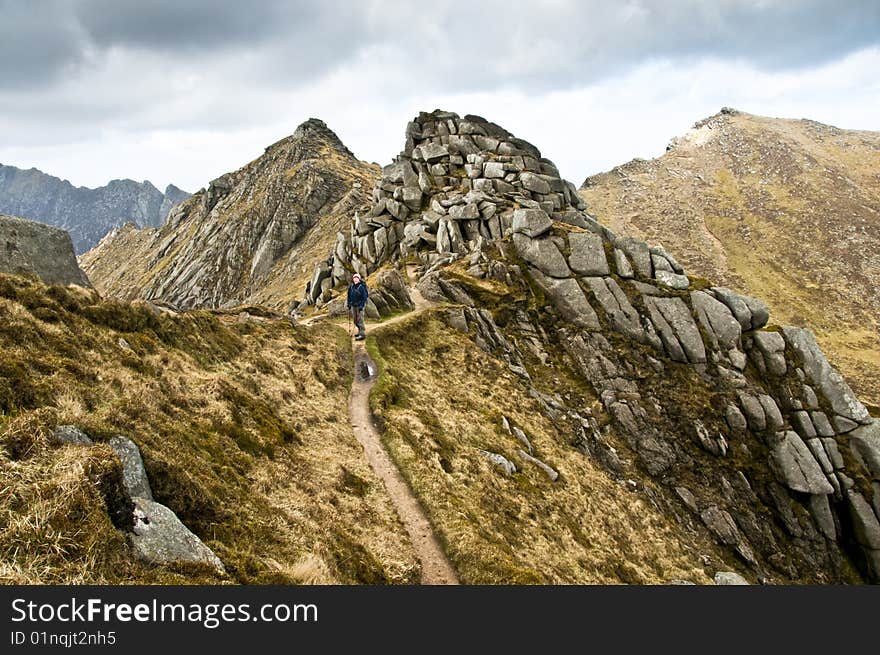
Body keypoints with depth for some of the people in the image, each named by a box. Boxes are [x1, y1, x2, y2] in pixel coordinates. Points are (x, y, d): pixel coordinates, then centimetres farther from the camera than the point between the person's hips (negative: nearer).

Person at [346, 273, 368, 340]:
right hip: (353, 305, 7)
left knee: (360, 320, -11)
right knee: (355, 320, 12)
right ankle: (360, 331, 27)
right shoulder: (351, 286, 3)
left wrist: (361, 306, -20)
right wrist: (349, 304, 12)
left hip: (360, 305, -7)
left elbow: (364, 297, -16)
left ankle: (362, 334, -10)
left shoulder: (361, 287, -16)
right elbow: (349, 296, 14)